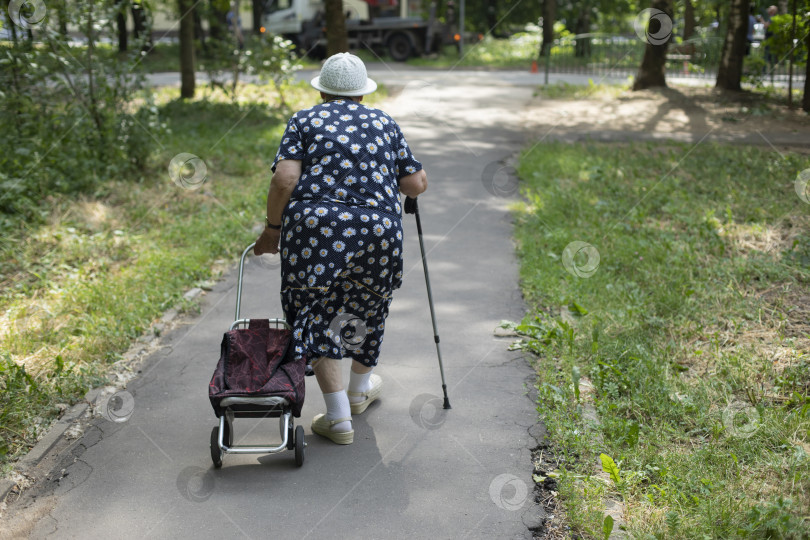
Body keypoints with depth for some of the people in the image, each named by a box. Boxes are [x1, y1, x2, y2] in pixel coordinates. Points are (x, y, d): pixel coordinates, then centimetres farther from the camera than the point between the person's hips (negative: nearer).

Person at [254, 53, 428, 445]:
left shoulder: (304, 121, 10)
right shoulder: (385, 124, 16)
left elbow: (284, 180, -5)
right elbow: (416, 185, 13)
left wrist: (272, 229, 6)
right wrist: (394, 171, 34)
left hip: (314, 225, -2)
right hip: (378, 226, 3)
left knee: (318, 314, 7)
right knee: (367, 306, 23)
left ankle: (338, 418, 4)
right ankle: (360, 391, 42)